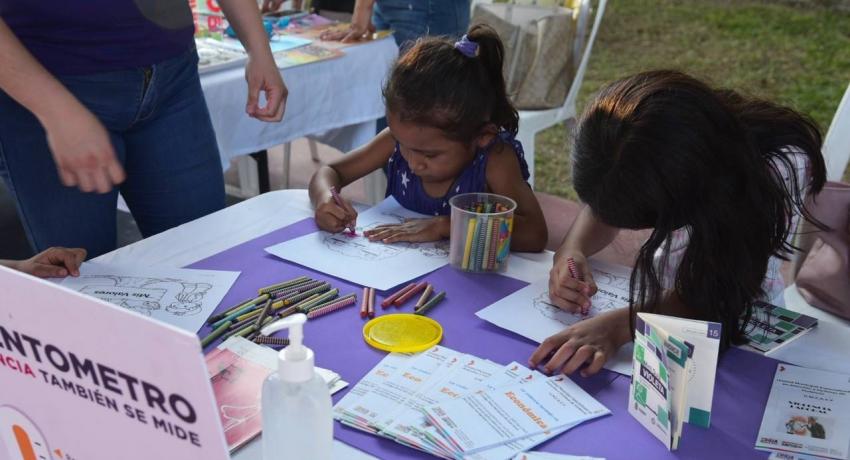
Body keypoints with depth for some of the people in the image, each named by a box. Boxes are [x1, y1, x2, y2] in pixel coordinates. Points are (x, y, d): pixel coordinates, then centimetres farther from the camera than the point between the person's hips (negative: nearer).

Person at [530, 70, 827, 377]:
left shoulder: (782, 166, -31)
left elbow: (726, 291, -31)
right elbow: (605, 202, -2)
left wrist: (619, 326, -44)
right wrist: (571, 251, -25)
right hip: (656, 297, 6)